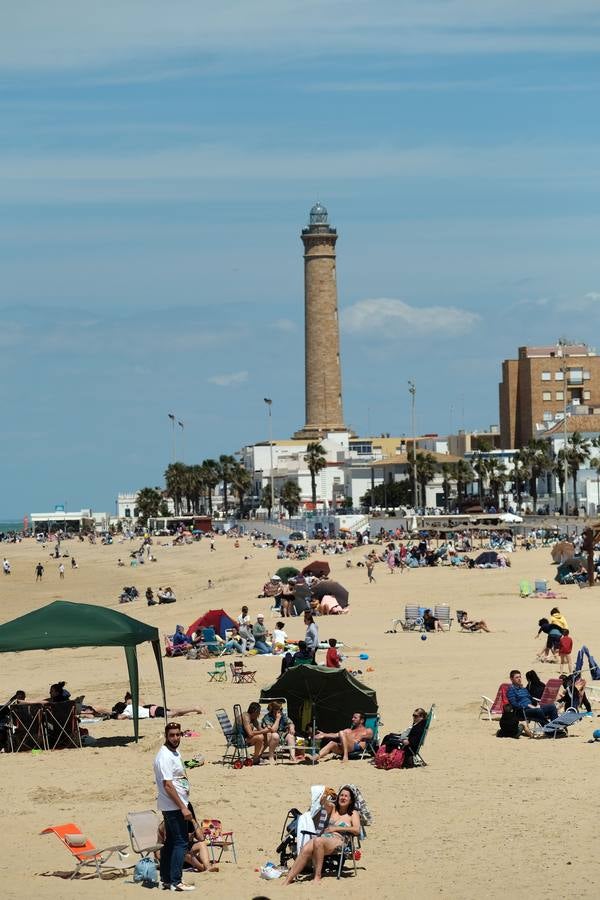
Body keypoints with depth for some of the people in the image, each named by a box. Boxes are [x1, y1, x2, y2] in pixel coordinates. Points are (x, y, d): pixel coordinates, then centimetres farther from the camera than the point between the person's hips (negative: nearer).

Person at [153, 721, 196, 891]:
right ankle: (176, 881, -7)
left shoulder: (175, 753, 13)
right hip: (174, 807, -10)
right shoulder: (165, 757, -18)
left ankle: (166, 879, 19)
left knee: (170, 842, 13)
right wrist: (183, 807, -22)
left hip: (173, 807, 10)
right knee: (180, 842, -8)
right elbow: (168, 785, -22)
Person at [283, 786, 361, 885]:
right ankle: (288, 880, -42)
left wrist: (336, 828, -3)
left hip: (338, 841, -4)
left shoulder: (353, 814, 14)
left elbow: (357, 830, -2)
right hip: (324, 837, 4)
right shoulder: (333, 809, 29)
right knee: (306, 849, -31)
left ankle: (317, 876, -37)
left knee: (318, 841, -40)